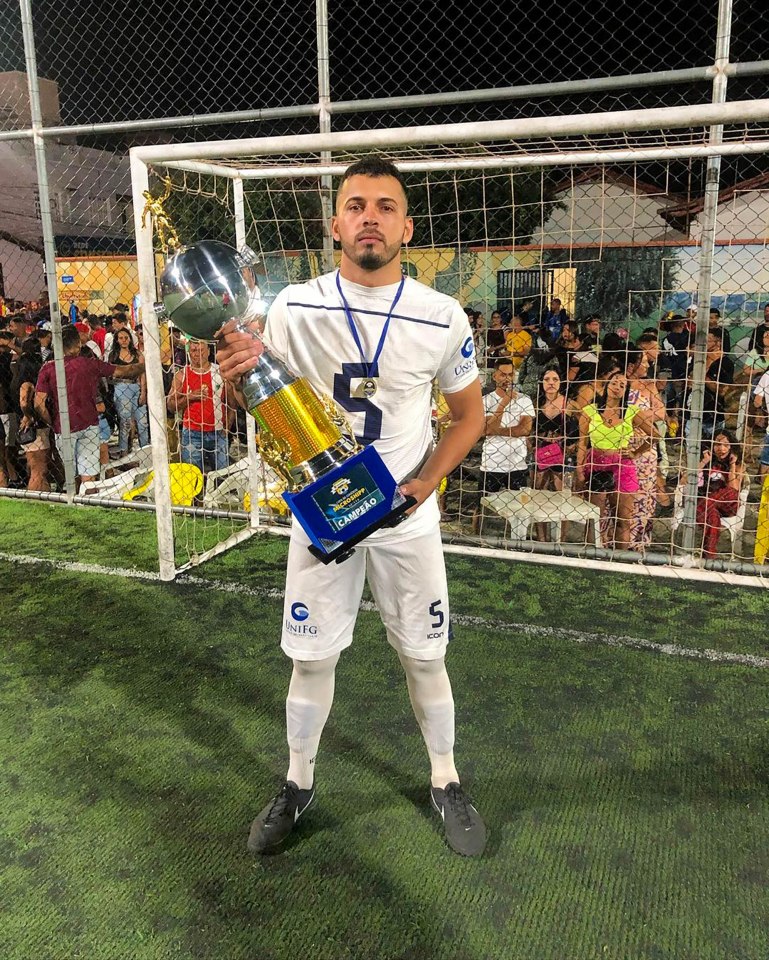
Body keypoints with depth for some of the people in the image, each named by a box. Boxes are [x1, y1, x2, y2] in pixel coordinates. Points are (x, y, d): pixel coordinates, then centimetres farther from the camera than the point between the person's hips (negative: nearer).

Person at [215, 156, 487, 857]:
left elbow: (469, 414, 4)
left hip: (407, 516, 0)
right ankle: (298, 784, 34)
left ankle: (446, 782, 34)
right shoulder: (293, 309, -6)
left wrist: (424, 483, -11)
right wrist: (242, 374, -21)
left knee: (425, 656, 10)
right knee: (310, 657, 10)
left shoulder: (442, 318, -7)